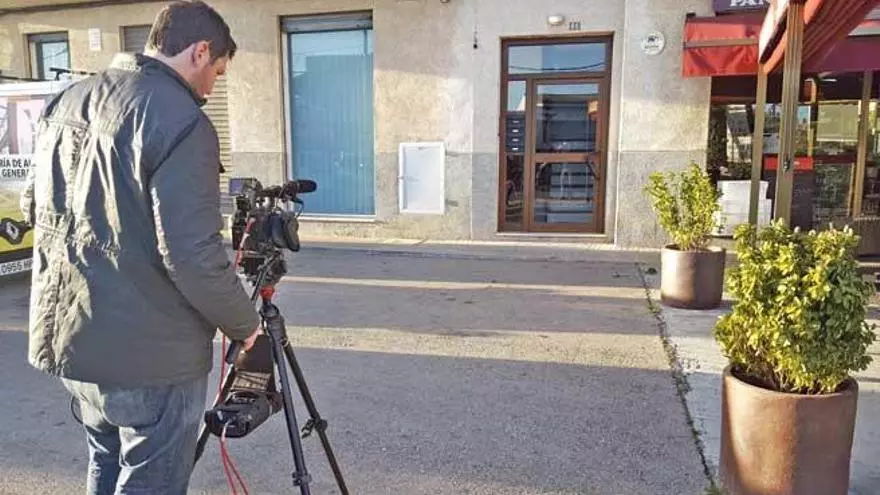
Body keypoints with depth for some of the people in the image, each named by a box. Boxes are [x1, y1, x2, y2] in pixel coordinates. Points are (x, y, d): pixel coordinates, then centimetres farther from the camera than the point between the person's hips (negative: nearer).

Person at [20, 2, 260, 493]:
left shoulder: (66, 101, 8)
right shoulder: (180, 120, -18)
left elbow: (35, 208, 18)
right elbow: (192, 254, -23)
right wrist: (244, 324, -9)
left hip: (66, 335, 8)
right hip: (150, 352, -8)